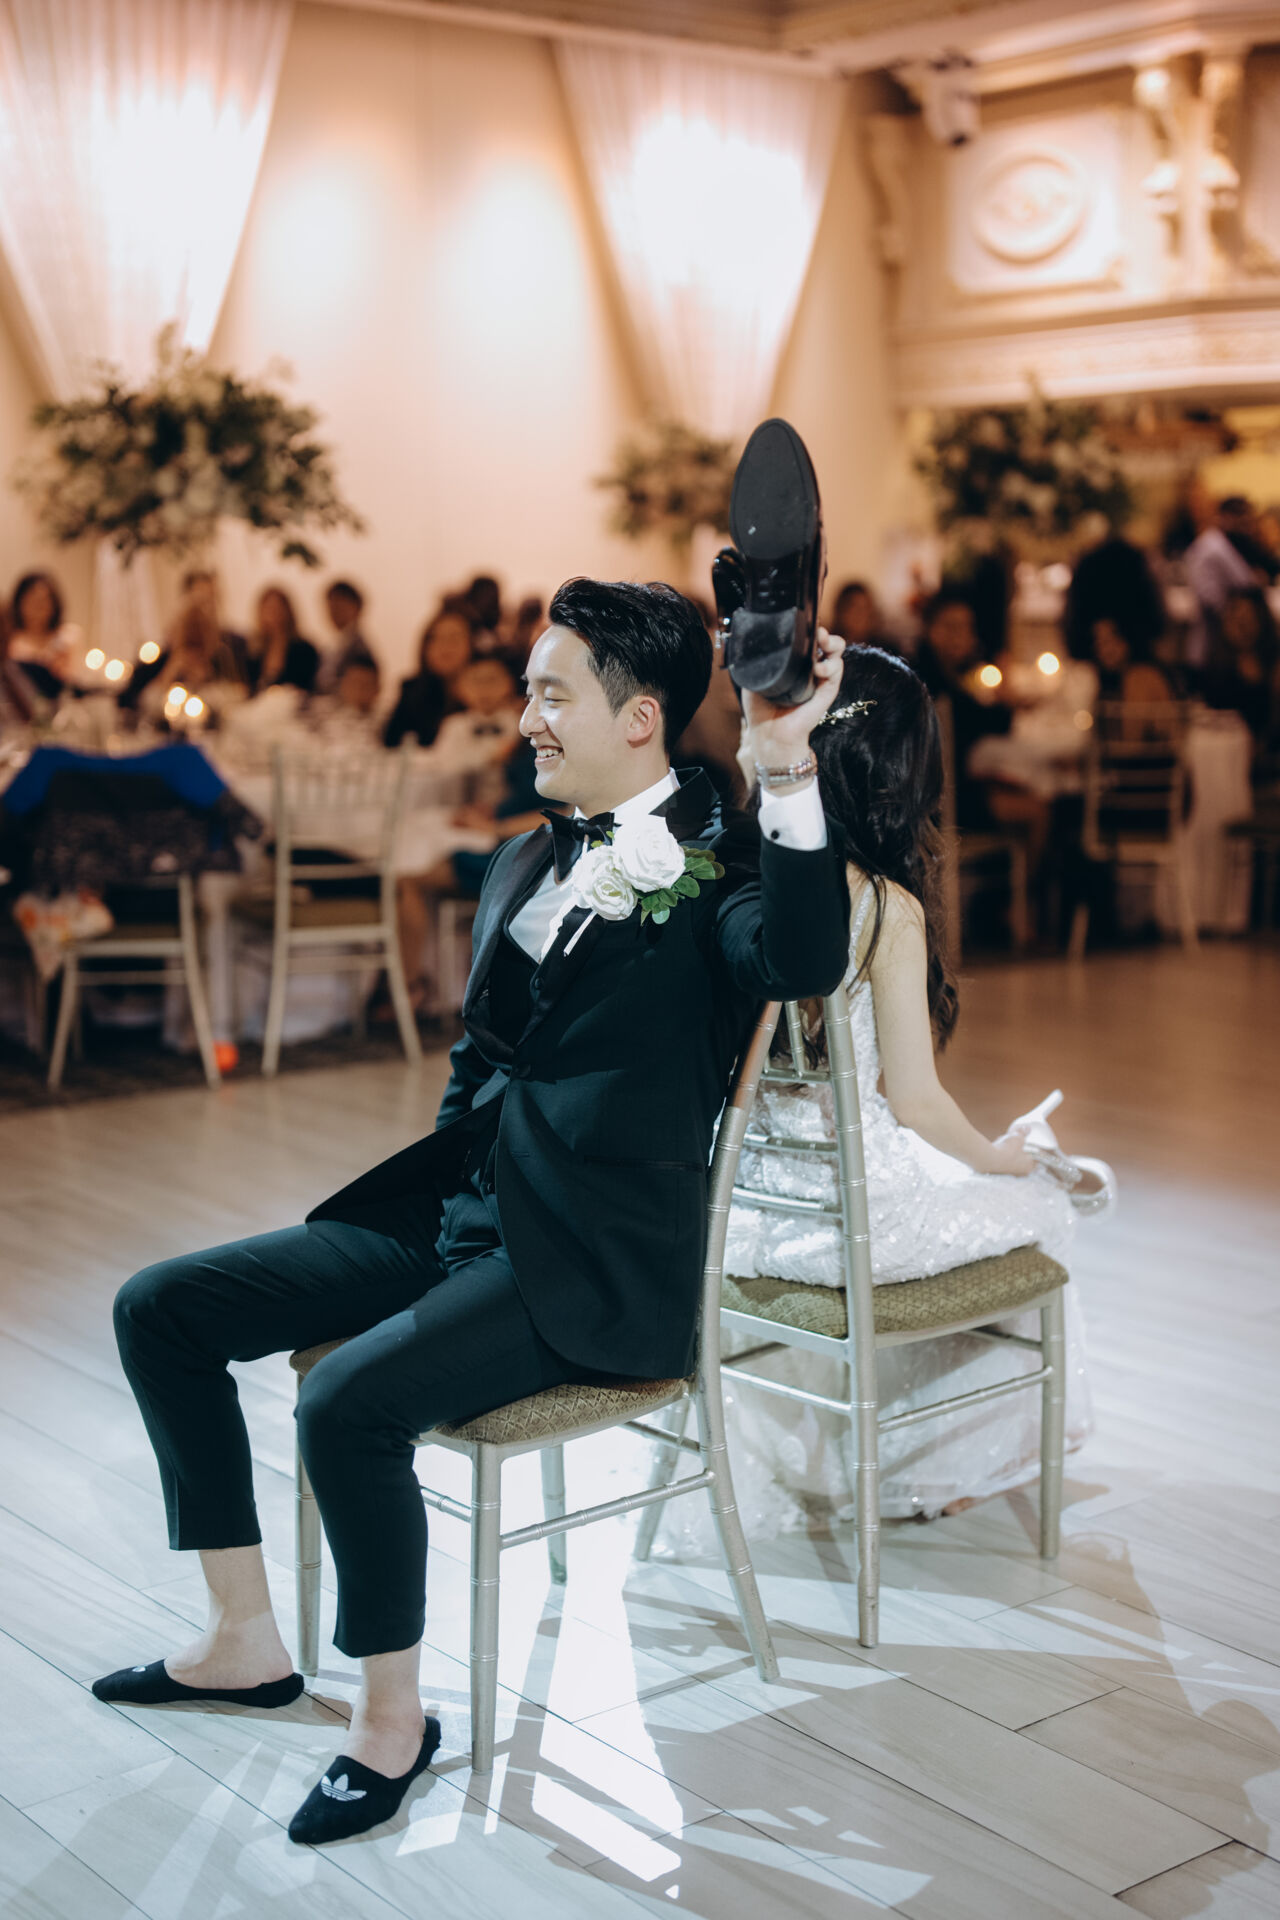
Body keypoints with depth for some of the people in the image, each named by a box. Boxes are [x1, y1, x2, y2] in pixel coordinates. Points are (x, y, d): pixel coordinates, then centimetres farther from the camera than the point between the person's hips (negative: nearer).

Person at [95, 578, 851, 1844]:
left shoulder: (721, 863, -8)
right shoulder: (527, 866, 17)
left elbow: (806, 959, -31)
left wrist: (786, 768, -37)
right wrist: (434, 1194, 14)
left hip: (593, 1262, -8)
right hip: (457, 1215, 9)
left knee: (348, 1400, -30)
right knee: (159, 1307, 3)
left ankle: (392, 1718, -5)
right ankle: (246, 1640, 13)